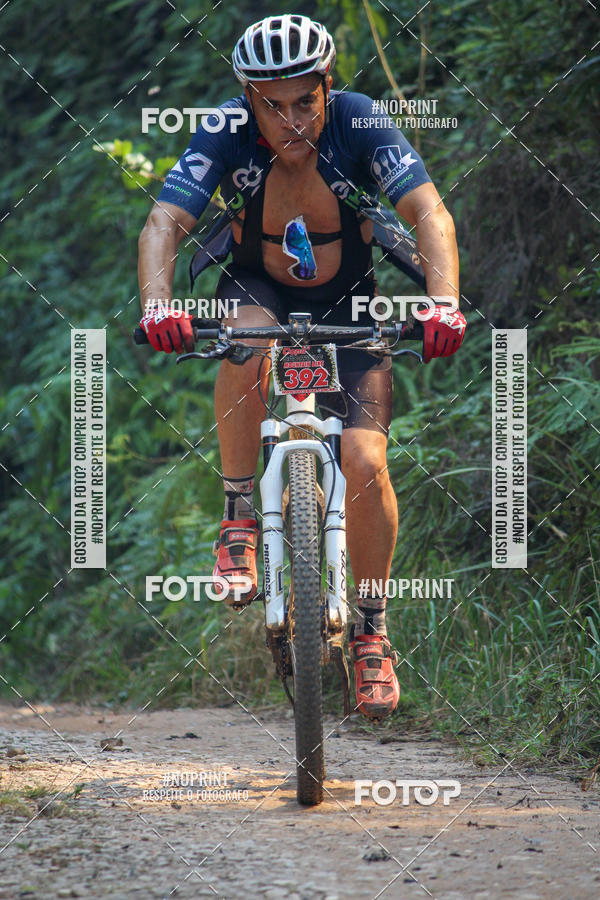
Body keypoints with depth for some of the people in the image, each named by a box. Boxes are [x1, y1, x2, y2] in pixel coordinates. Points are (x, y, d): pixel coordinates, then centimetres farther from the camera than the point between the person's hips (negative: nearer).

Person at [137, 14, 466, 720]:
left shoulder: (358, 123, -26)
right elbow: (164, 223, -33)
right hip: (257, 288, 0)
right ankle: (238, 519, -17)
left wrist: (443, 303, -52)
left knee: (365, 462, -18)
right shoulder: (227, 133, -24)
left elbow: (430, 213, -35)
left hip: (347, 300, 0)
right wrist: (157, 306, -53)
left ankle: (371, 631, 2)